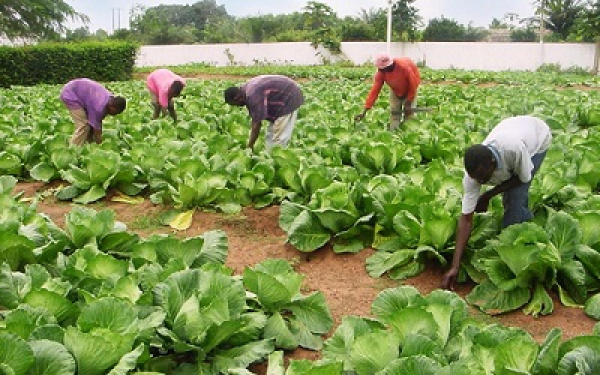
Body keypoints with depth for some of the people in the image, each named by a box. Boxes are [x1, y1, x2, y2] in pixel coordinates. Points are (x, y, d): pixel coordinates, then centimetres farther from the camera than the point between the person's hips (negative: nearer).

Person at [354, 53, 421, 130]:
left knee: (408, 112, -8)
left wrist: (408, 103, -22)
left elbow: (413, 84, -26)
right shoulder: (381, 72, -28)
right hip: (395, 91, 3)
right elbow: (375, 90, -27)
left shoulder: (404, 67, -40)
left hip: (409, 90, -3)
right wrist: (364, 111, -31)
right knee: (394, 112, -4)